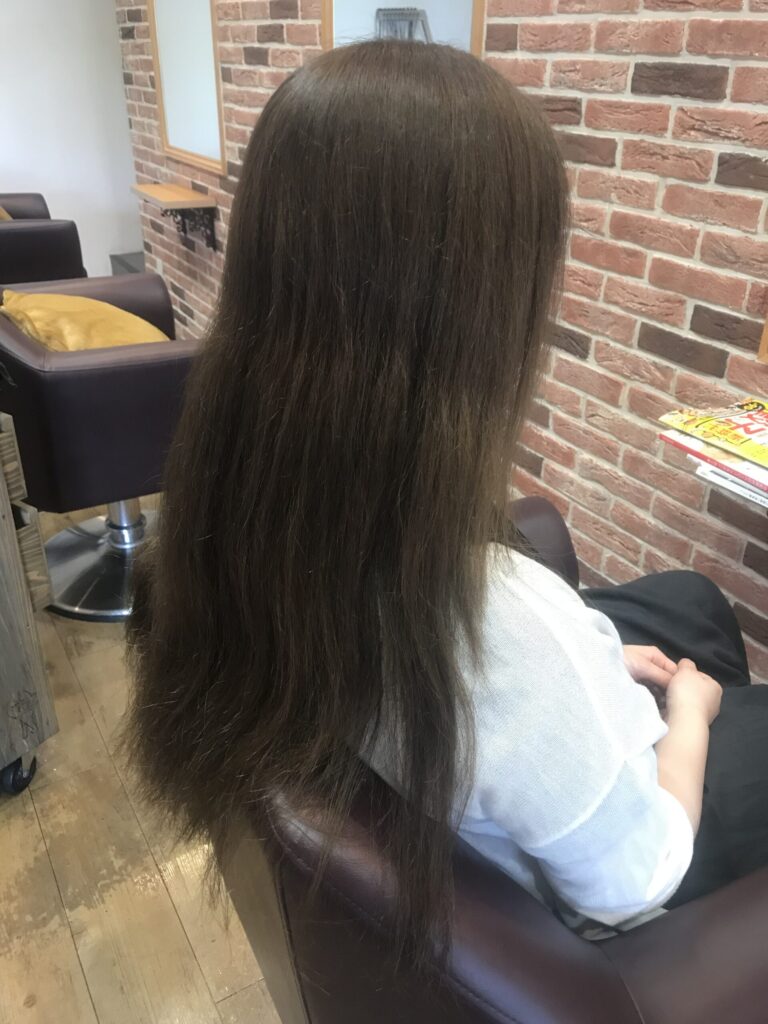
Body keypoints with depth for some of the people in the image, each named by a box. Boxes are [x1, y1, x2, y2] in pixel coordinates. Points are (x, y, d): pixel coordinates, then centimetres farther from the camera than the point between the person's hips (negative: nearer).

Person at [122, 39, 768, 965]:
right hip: (612, 874, -5)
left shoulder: (239, 511, -23)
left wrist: (587, 670, -1)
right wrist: (690, 713, -7)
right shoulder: (507, 630, -46)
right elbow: (629, 891, -23)